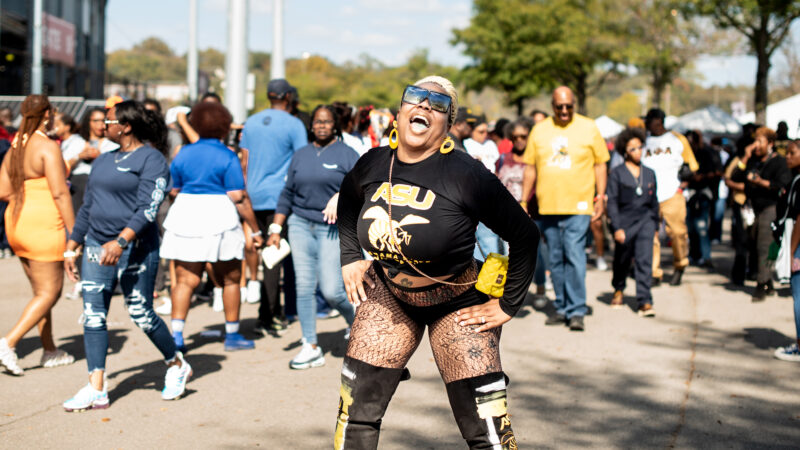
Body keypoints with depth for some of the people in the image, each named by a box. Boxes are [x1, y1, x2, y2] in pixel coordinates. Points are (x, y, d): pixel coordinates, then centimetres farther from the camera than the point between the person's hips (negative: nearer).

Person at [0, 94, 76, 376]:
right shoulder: (48, 147, -14)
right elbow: (60, 193, -17)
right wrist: (74, 233, -14)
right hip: (43, 224, -8)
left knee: (41, 290, 16)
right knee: (49, 292, -3)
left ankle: (50, 351, 21)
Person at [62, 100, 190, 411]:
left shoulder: (151, 159, -7)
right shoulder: (104, 161, 17)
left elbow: (148, 208, -17)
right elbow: (87, 208, 22)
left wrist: (121, 241, -28)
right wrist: (71, 247, 17)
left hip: (136, 249, -7)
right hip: (97, 246, 7)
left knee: (141, 314, 0)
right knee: (93, 314, -1)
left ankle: (177, 366, 23)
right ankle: (96, 389, 1)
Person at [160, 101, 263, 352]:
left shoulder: (183, 154, 9)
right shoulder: (227, 157, -6)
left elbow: (174, 191, 16)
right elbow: (238, 198, -10)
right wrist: (255, 230, -4)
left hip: (184, 215, 4)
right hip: (218, 216, -4)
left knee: (185, 279, 5)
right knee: (230, 277, 11)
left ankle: (176, 334, -9)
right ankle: (232, 335, 16)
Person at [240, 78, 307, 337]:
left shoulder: (251, 122, 11)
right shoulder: (293, 125, -6)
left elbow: (244, 162, 15)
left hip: (255, 197, 6)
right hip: (280, 196, -6)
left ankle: (275, 313, 22)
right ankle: (266, 318, -8)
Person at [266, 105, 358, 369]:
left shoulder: (346, 154, 2)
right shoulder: (301, 155, 13)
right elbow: (287, 194, 15)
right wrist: (276, 229, 10)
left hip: (332, 228, -4)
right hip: (300, 225, 4)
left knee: (331, 290, -10)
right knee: (304, 287, -1)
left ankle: (355, 322, 21)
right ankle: (311, 347, 5)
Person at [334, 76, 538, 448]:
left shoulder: (466, 175, -22)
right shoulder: (372, 164, -7)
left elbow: (525, 236, -16)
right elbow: (347, 201, 18)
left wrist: (507, 305, -13)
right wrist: (350, 258, 10)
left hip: (457, 307, -4)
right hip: (388, 296, 5)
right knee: (355, 408, 4)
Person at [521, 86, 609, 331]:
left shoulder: (588, 128, 4)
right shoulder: (539, 130, 10)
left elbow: (600, 164, 7)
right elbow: (530, 168, 13)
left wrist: (600, 197, 0)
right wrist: (523, 202, 11)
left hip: (578, 206, -3)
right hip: (548, 207, 3)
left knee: (574, 256, -12)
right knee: (556, 260, 8)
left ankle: (576, 311, -8)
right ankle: (562, 308, 18)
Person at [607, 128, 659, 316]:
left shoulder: (649, 174, 11)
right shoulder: (617, 173, -1)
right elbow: (612, 202, -5)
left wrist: (654, 223, 20)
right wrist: (617, 228, -12)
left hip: (645, 221, 2)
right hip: (625, 222, -2)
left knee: (644, 260, -11)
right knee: (622, 261, 12)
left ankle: (645, 302, -14)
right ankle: (618, 289, 41)